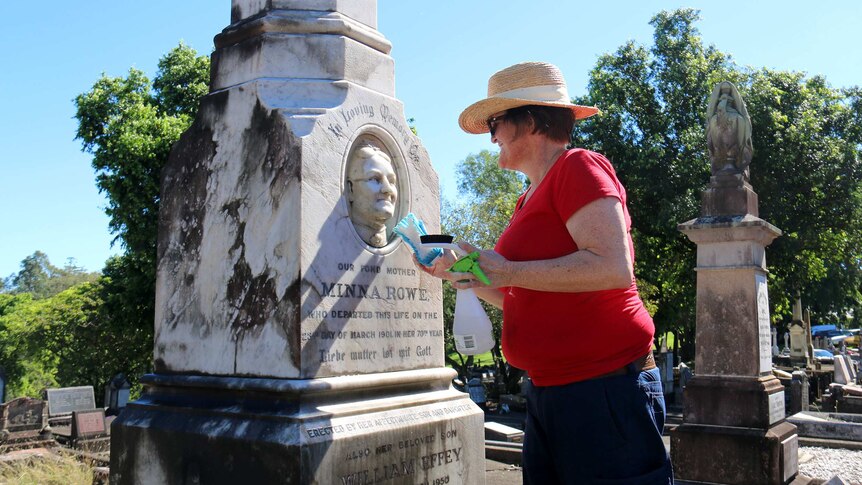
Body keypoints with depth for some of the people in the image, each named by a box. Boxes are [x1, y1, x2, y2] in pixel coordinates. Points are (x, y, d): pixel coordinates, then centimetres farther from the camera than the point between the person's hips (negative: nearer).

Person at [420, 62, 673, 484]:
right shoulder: (529, 199, 16)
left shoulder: (578, 168, -9)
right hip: (549, 392, 9)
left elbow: (613, 268, -23)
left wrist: (508, 272, -19)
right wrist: (464, 275, 13)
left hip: (606, 385, -9)